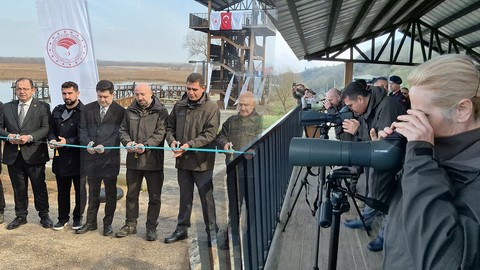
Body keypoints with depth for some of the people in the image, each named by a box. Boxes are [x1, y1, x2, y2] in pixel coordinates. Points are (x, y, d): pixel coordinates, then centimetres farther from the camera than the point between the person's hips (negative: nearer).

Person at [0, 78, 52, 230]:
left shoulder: (42, 107, 0)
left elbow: (46, 128, -7)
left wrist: (30, 137, -20)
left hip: (34, 154, -3)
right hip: (13, 155, 4)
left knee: (39, 187, 5)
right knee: (18, 188, 13)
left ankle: (44, 215, 19)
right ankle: (21, 216, 26)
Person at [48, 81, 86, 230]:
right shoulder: (57, 111, 11)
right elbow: (51, 130, 15)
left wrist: (68, 142, -21)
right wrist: (52, 140, -6)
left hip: (78, 157, -5)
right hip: (60, 157, 5)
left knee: (80, 189, 7)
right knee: (62, 190, 14)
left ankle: (78, 218, 23)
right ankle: (63, 218, 28)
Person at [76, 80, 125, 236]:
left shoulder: (119, 111, -3)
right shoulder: (88, 109, 9)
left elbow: (118, 133, -8)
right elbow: (82, 129, 6)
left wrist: (105, 146, -22)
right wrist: (87, 143, -12)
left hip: (110, 157, -3)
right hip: (91, 157, 3)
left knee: (110, 192, 7)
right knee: (93, 192, 14)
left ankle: (108, 223, 20)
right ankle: (91, 222, 26)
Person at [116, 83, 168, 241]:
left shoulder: (161, 111, -5)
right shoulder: (130, 111, 9)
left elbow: (161, 133, -13)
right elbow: (123, 130, 10)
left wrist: (146, 145, -26)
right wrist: (127, 142, -11)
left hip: (153, 160, -4)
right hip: (133, 160, 4)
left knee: (154, 197, 6)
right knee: (131, 195, 16)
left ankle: (151, 227, 21)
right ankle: (130, 224, 31)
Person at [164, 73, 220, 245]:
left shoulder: (211, 108, -9)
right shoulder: (179, 106, 5)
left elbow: (210, 134, -15)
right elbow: (170, 126, 14)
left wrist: (190, 145, -24)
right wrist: (172, 140, -6)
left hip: (202, 160, -4)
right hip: (182, 160, 5)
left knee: (206, 197, 6)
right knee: (185, 196, 18)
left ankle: (212, 231, 21)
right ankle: (182, 229, 31)